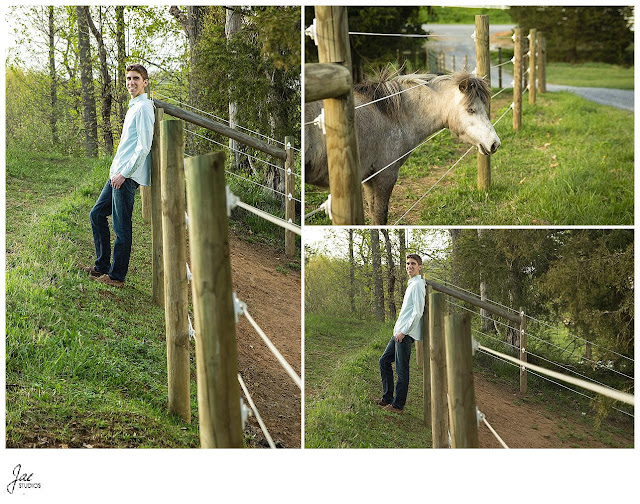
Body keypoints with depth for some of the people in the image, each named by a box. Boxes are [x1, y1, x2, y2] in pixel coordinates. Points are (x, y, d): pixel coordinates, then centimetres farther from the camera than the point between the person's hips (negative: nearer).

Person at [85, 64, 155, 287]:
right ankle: (102, 265, 22)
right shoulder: (134, 107, 19)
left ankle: (117, 276, 4)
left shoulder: (143, 108, -12)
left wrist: (124, 174, -18)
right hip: (118, 173, 11)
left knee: (121, 227, -4)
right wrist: (117, 171, 20)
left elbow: (144, 147, -19)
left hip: (127, 176, -10)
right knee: (97, 214, 14)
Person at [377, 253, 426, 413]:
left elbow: (418, 312, -19)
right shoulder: (411, 284, 19)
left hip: (406, 334, -11)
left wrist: (403, 331, -18)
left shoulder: (418, 285, -12)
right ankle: (387, 398, 20)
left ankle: (398, 405, 1)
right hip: (400, 332, 11)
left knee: (401, 369, -5)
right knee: (384, 361, 14)